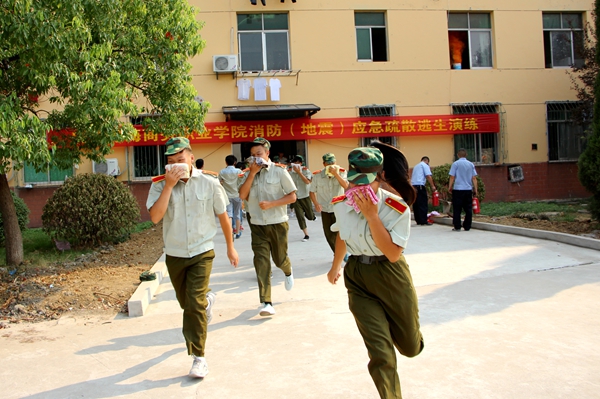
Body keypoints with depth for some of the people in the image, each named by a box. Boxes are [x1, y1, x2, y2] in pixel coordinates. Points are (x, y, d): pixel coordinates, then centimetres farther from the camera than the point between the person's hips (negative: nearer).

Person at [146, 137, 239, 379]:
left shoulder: (209, 183, -9)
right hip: (174, 254, 3)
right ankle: (207, 299, 56)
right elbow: (155, 217, -23)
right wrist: (169, 185, -26)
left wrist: (230, 247, 9)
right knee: (186, 302, 20)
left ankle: (199, 357, 0)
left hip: (202, 252, -3)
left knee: (195, 303, -13)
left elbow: (223, 215, 3)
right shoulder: (160, 185, -8)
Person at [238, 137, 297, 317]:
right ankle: (266, 303, -4)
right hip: (257, 225, 2)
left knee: (280, 259, 12)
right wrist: (252, 173, -15)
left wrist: (270, 204, -19)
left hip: (278, 223, -2)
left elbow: (292, 196, -7)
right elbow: (243, 195, -11)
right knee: (261, 262, -6)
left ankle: (288, 271, 50)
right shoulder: (248, 174, 3)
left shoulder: (279, 171, -6)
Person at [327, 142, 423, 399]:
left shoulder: (397, 208, -19)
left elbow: (393, 254, -26)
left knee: (410, 348, 17)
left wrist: (372, 216, -30)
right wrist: (336, 266, 26)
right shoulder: (342, 204, -7)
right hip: (358, 278, 2)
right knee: (381, 355, -5)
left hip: (391, 277, -1)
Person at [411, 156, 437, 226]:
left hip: (413, 185, 8)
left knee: (416, 204, 8)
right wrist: (432, 186, -6)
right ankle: (423, 221, -8)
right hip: (420, 186, -8)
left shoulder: (416, 166, 26)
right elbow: (428, 176, -9)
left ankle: (418, 221, 11)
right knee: (423, 204, -6)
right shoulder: (425, 165, 3)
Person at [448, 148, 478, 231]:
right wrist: (475, 189, 11)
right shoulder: (471, 164, 8)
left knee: (457, 209, 2)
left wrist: (450, 187, 4)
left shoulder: (456, 164, -3)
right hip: (468, 190, 3)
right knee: (468, 209, 8)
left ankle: (457, 227, 1)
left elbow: (452, 177, -5)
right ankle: (467, 227, 9)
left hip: (458, 190, -3)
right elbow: (474, 178, 7)